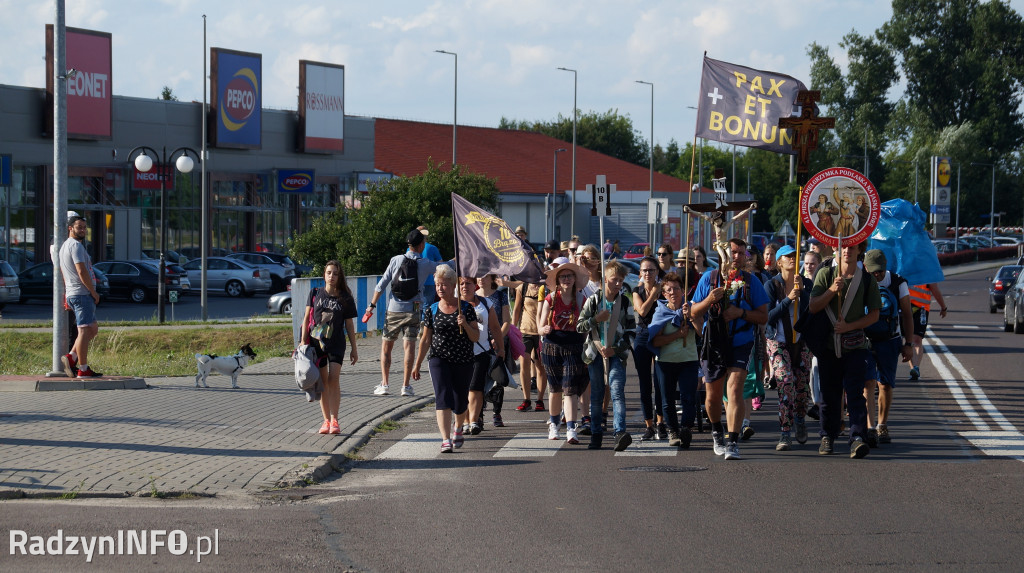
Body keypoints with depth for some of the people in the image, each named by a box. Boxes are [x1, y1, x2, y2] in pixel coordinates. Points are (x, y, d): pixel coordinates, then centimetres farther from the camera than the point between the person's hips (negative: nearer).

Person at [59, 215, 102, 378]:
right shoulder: (76, 245, -11)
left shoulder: (64, 246, 21)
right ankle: (83, 369, -11)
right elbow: (81, 271, -19)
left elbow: (63, 273, 25)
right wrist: (93, 292, -12)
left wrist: (66, 294, 25)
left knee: (93, 328, 16)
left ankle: (71, 357, 6)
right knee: (84, 330, -10)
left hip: (72, 295, 10)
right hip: (82, 293, -10)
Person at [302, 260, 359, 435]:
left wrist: (354, 348, 7)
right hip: (317, 342, 1)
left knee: (334, 378, -13)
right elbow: (306, 318, 6)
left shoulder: (345, 298, 1)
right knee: (323, 381, 3)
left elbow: (349, 324, 6)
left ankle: (334, 421, -12)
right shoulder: (315, 294, 4)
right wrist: (303, 341, 0)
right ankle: (326, 420, 9)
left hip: (336, 344, -1)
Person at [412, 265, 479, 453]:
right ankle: (445, 439, -23)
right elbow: (425, 340, 10)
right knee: (443, 398, -18)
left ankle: (458, 428, 43)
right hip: (439, 360, 0)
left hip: (463, 362, 0)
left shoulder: (466, 308, -2)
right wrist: (417, 365, 12)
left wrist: (465, 325, -20)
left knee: (460, 404, 11)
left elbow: (476, 338, -1)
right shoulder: (431, 310, 2)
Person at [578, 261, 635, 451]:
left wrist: (616, 349, -8)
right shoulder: (593, 300, 2)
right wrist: (596, 319, -16)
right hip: (596, 352, 1)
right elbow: (579, 327, 1)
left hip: (616, 353, -1)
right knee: (596, 395, 5)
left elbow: (631, 330, 4)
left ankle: (620, 433, -27)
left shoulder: (624, 301, 3)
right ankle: (596, 435, 13)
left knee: (617, 392, -15)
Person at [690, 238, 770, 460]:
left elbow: (763, 317, 2)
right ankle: (717, 432, 38)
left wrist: (741, 312, -15)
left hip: (740, 344, -2)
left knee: (734, 389, -18)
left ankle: (732, 442, -20)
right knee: (713, 394, 11)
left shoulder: (751, 281, 3)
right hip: (713, 344, 2)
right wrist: (709, 300, -14)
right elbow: (694, 313, 6)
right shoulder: (709, 278, 5)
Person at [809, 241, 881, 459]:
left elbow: (874, 315, 3)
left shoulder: (867, 280, 3)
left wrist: (849, 326, -10)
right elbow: (813, 307, -2)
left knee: (855, 392, -13)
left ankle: (858, 437, -22)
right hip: (828, 343, 1)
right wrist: (832, 291, -18)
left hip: (855, 345, -1)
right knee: (829, 394, 7)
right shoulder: (825, 274, 4)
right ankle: (828, 436, 20)